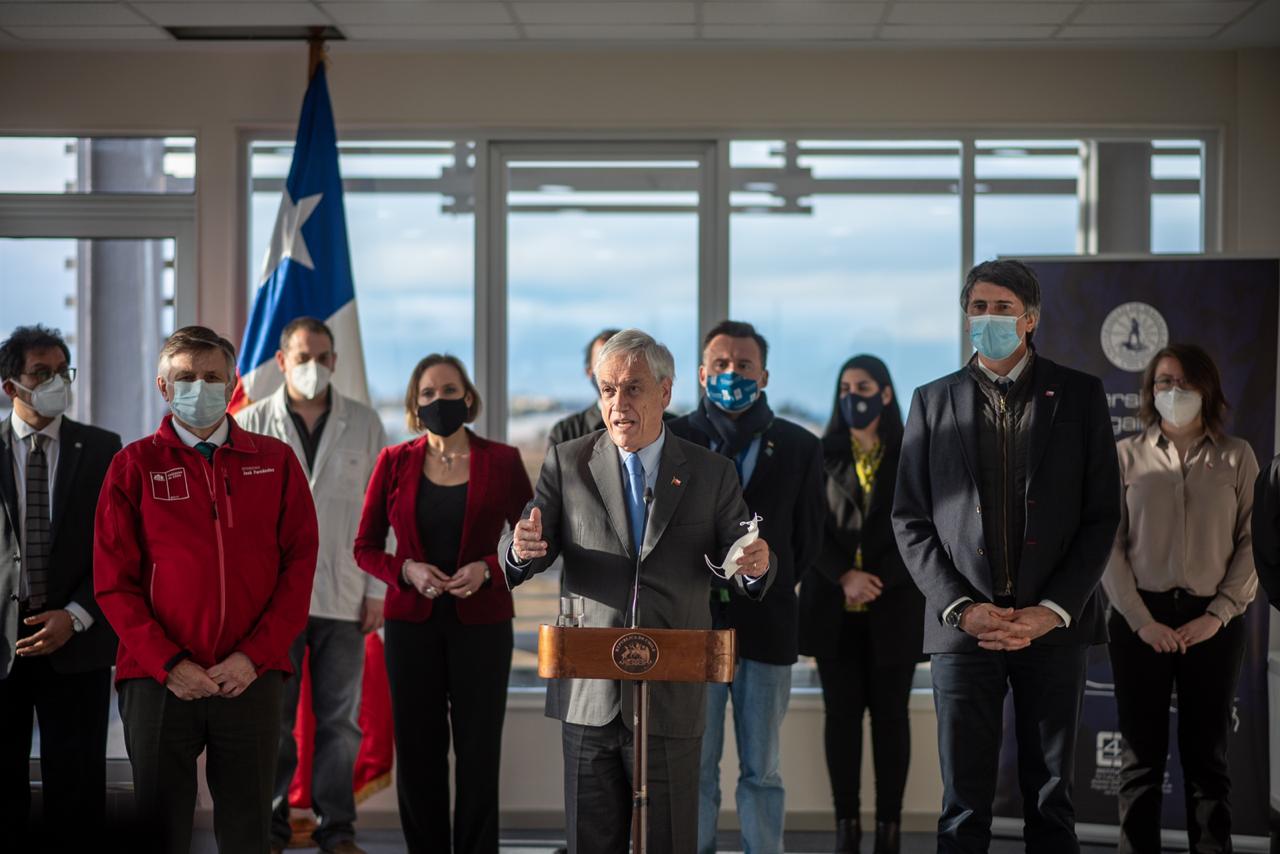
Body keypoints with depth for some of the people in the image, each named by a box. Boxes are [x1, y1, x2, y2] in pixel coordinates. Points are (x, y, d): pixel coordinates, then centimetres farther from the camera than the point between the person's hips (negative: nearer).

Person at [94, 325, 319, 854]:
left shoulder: (275, 462, 7)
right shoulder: (135, 465, 4)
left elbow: (300, 564, 2)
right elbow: (114, 581, 0)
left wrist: (254, 656, -9)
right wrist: (169, 664, -11)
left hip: (250, 678, 1)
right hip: (157, 680, -1)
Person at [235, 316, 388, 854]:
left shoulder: (364, 425, 6)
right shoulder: (251, 425, 4)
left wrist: (377, 591, 2)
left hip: (343, 597, 1)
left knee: (340, 720, 4)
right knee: (271, 719, 3)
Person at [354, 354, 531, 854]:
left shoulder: (501, 461, 1)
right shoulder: (394, 463, 4)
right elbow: (365, 547, 7)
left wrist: (487, 569, -13)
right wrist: (407, 570, -11)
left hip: (481, 622, -1)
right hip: (412, 623, 1)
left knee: (478, 752, 0)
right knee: (418, 753, 4)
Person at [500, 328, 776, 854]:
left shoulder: (712, 474, 4)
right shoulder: (567, 464, 4)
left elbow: (745, 573, 3)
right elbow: (518, 558, -1)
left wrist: (757, 567, -21)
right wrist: (522, 549, -26)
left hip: (672, 700, 0)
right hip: (589, 694, 0)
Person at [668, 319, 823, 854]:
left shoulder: (799, 447, 6)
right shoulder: (672, 440, 2)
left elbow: (807, 538, 12)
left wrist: (770, 591, 10)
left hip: (766, 626, 1)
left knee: (762, 771, 7)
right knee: (694, 767, 3)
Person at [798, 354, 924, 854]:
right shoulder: (822, 455, 8)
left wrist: (877, 580, -12)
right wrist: (844, 577, -14)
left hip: (893, 607, -1)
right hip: (834, 607, 1)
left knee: (889, 714, 2)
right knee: (842, 713, 1)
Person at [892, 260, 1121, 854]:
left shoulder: (1079, 396, 6)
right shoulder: (934, 401, 9)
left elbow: (1102, 515, 3)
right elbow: (910, 521, 6)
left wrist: (1053, 610, -8)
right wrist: (960, 607, -7)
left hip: (1053, 625, 0)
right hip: (964, 625, 0)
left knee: (1050, 799, 7)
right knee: (964, 805, 2)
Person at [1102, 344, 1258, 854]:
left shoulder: (1236, 457, 6)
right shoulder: (1126, 456, 4)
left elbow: (1253, 543, 2)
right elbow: (1109, 544, 0)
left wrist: (1218, 615, -7)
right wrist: (1141, 620, -9)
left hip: (1213, 622, 1)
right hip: (1140, 620, 0)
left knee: (1208, 755, 5)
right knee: (1142, 755, 2)